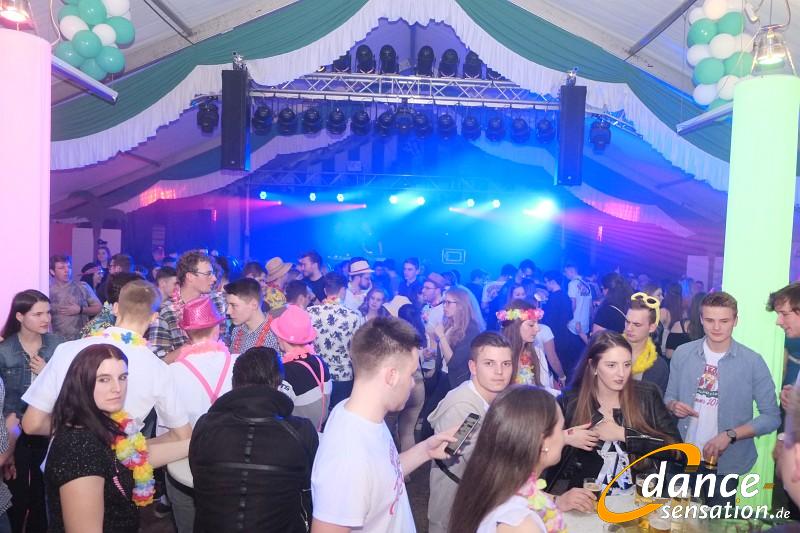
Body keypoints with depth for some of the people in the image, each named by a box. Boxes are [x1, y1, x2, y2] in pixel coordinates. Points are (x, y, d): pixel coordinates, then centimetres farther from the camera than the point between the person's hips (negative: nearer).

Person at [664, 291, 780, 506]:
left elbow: (771, 417, -7)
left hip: (727, 464, -2)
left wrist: (730, 435, -19)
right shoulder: (682, 353, -2)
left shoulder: (752, 362, -9)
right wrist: (674, 406, -14)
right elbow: (669, 396, 9)